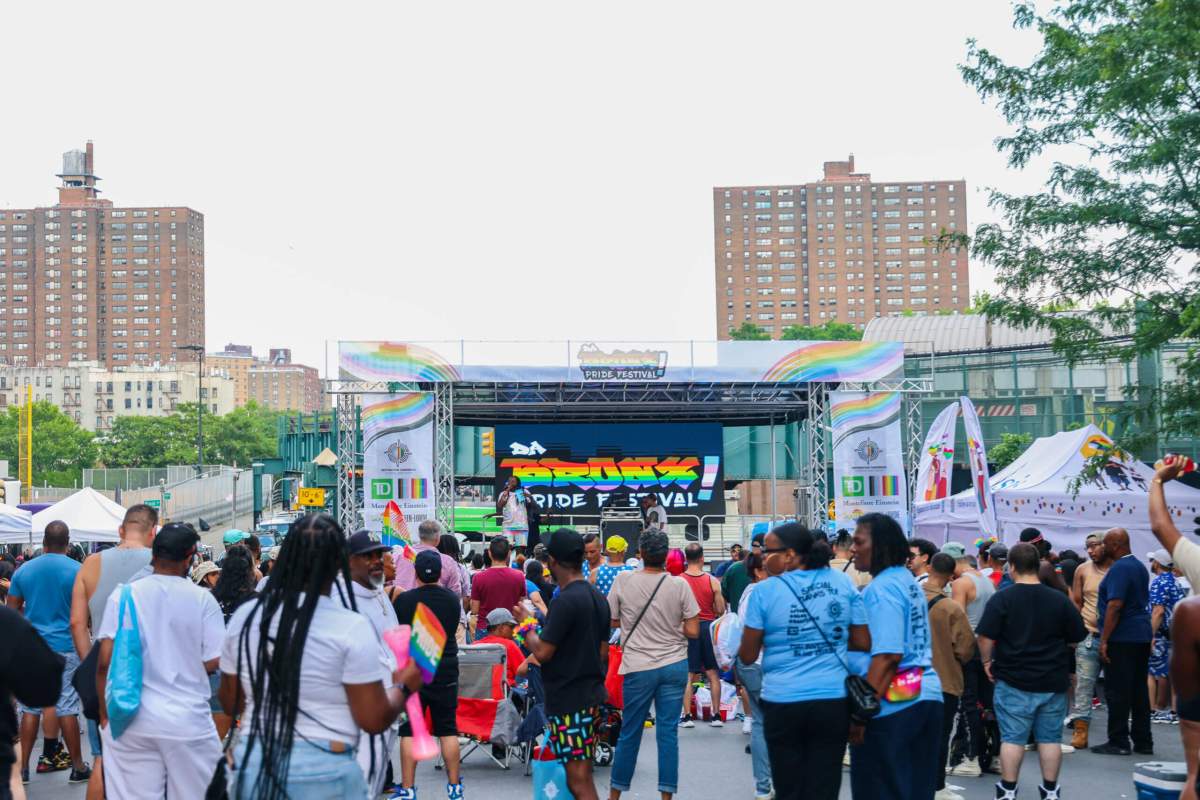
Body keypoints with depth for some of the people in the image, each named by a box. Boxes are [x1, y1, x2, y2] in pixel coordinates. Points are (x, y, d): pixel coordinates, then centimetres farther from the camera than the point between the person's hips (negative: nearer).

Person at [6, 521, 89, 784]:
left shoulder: (23, 570, 1)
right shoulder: (77, 570, -8)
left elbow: (11, 610, 7)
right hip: (66, 647, -3)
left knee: (30, 708, 9)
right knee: (67, 708, 2)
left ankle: (22, 767, 12)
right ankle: (78, 767, 8)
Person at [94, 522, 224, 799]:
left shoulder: (123, 596, -1)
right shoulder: (202, 599, -4)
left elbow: (105, 662, -3)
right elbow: (214, 662, -6)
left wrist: (105, 714, 7)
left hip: (132, 721, 1)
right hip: (189, 721, -1)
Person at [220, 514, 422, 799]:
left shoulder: (244, 617, 0)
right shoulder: (351, 628, -14)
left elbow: (230, 703, 11)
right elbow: (374, 720, -11)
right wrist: (404, 685, 7)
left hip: (252, 766, 4)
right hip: (323, 774, -4)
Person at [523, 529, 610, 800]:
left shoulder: (565, 601, -18)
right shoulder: (598, 598, 11)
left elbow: (542, 653, -17)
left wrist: (527, 628, 0)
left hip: (568, 701, -9)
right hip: (591, 696, 9)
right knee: (583, 776, 16)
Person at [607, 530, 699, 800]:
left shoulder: (623, 580, -8)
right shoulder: (679, 585, -7)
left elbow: (612, 621, 2)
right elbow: (693, 631, -5)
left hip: (638, 668, 0)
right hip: (675, 665, 0)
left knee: (629, 733, 10)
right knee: (668, 732, 6)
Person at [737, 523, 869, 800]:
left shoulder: (764, 591, -7)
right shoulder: (843, 583, 1)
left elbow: (748, 656, -2)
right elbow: (863, 643, 5)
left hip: (783, 703, -2)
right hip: (834, 700, 2)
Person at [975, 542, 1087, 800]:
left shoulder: (1002, 598, -10)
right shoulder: (1059, 599, -2)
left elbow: (986, 637, -13)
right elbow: (1078, 636, 6)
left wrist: (987, 662, 3)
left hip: (1013, 681, -2)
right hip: (1053, 681, 2)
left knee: (1012, 738, 4)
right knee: (1050, 738, 11)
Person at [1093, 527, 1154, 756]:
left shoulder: (1119, 569, -15)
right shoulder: (1140, 566, 15)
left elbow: (1115, 605, -21)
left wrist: (1104, 640, -19)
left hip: (1122, 639, -9)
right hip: (1142, 636, 9)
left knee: (1117, 692, -3)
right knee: (1139, 691, 11)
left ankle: (1118, 742, -1)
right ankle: (1143, 742, 15)